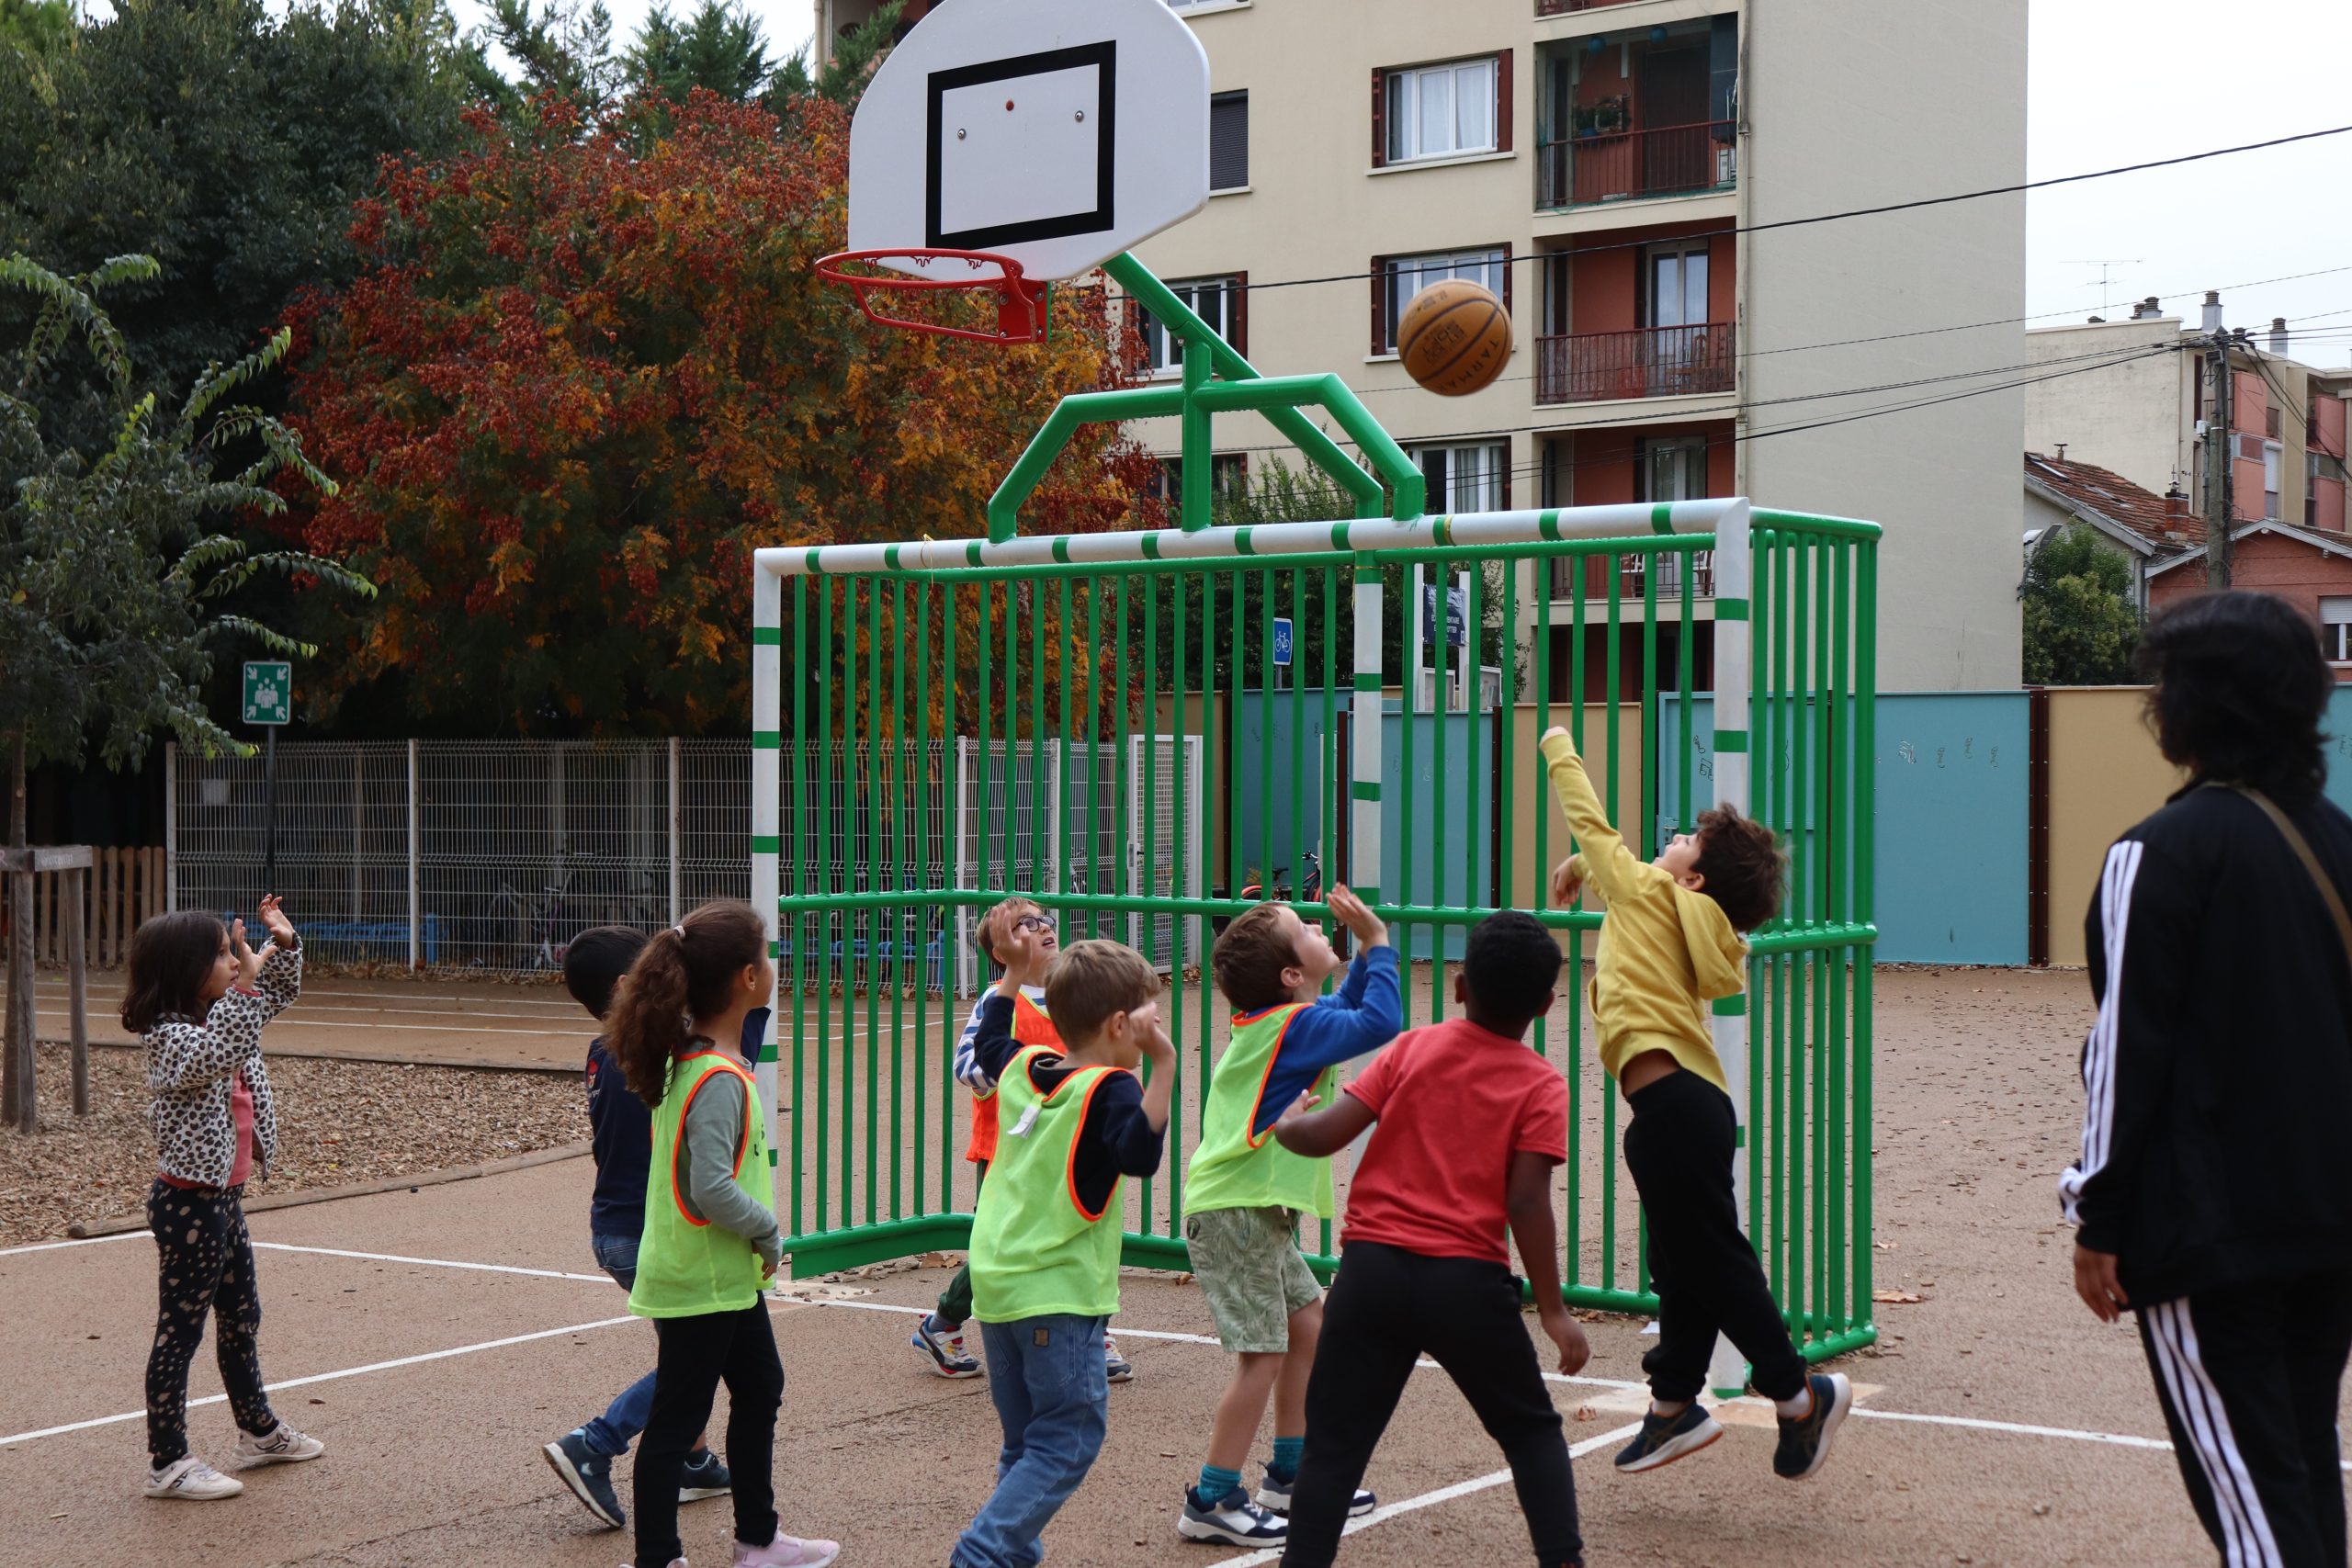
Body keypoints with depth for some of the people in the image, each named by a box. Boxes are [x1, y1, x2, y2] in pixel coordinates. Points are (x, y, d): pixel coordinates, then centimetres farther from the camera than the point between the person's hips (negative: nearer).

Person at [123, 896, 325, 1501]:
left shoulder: (219, 1018, 7)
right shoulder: (170, 1037, -20)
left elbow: (279, 993, 22)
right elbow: (218, 1054, -40)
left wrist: (283, 943, 5)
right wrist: (244, 982, -43)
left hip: (224, 1197, 10)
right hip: (187, 1204, -10)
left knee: (241, 1318, 21)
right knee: (180, 1332, -2)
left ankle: (259, 1430, 36)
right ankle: (167, 1463, 5)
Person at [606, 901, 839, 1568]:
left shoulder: (686, 1056, 4)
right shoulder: (720, 1080, -25)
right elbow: (712, 1189, -31)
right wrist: (769, 1233, -15)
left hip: (726, 1274, 10)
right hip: (701, 1279, -10)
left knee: (759, 1389, 22)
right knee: (677, 1420, 1)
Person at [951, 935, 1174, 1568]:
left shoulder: (1023, 1065, 9)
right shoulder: (1108, 1089, -13)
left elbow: (989, 1044, 32)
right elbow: (1138, 1152, -30)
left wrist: (1013, 973, 39)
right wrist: (1163, 1064, -33)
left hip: (995, 1281, 8)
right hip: (1059, 1292, -8)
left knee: (1027, 1442, 17)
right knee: (1068, 1440, -5)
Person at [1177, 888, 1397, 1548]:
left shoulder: (1274, 1019, 11)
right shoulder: (1296, 1023, -18)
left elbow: (1348, 1010, 28)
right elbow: (1381, 1023, -28)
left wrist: (1366, 950, 14)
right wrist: (1378, 943, -16)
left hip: (1257, 1210, 10)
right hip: (1235, 1212, -10)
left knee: (1308, 1326, 16)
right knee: (1263, 1353, -8)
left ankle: (1290, 1480, 26)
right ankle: (1212, 1503, -2)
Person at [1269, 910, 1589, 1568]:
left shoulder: (1413, 1048, 4)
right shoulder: (1541, 1086, -1)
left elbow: (1324, 1136, -1)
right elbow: (1527, 1204, -8)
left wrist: (1285, 1123, 21)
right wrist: (1553, 1310, -3)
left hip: (1373, 1269, 1)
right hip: (1468, 1280, -1)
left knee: (1334, 1444, 6)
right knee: (1531, 1429, 18)